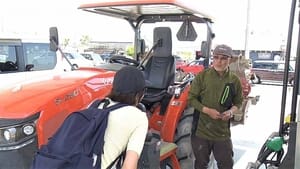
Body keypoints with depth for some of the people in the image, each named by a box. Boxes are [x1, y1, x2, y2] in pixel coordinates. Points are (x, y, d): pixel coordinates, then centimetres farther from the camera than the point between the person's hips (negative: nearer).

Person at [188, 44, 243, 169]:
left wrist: (231, 111, -11)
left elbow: (238, 102, 11)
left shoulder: (234, 80, -1)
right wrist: (207, 110, -18)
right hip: (201, 130, -1)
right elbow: (191, 98, -5)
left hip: (223, 132, 1)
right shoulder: (202, 75, -7)